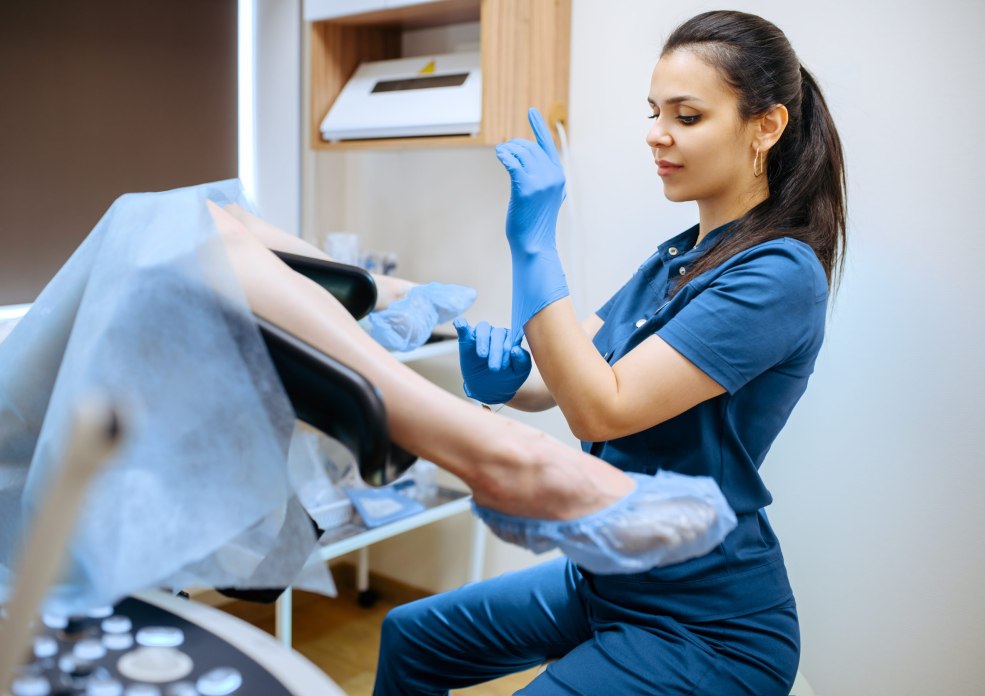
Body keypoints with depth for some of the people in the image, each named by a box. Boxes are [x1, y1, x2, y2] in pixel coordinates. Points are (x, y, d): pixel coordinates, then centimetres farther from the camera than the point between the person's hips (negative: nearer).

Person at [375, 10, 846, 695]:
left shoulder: (779, 274, -20)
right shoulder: (678, 257, 7)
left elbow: (603, 408, -28)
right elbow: (563, 380, 5)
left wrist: (534, 244, -29)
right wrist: (502, 378, -17)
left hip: (704, 629, -8)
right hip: (606, 579, 9)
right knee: (410, 638, 15)